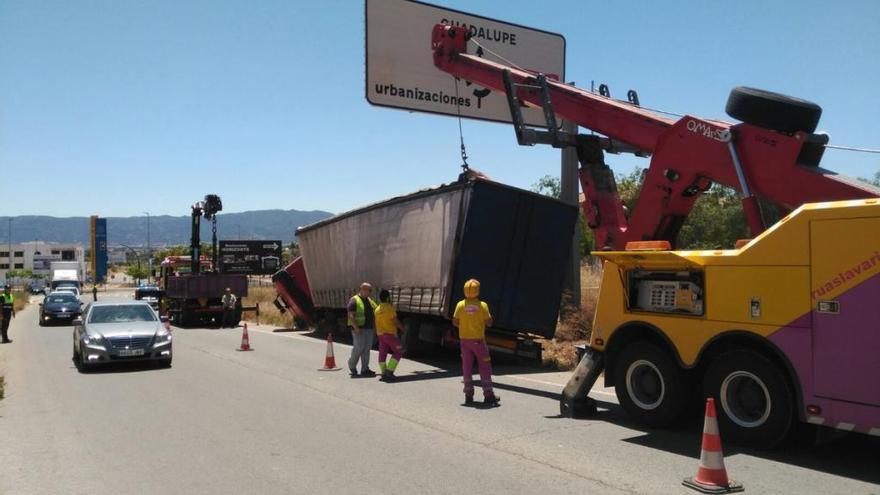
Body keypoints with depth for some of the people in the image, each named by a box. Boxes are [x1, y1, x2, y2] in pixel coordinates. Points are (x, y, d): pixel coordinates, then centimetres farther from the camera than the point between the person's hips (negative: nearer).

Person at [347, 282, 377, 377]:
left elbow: (373, 315, 21)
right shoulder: (354, 301, -8)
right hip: (359, 329, -7)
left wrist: (374, 327, 13)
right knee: (359, 348, -6)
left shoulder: (370, 301, 16)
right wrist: (356, 328, -22)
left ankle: (365, 369, 9)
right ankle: (352, 365, 17)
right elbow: (351, 316, -14)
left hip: (369, 329, 7)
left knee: (367, 348, 5)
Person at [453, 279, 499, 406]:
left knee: (467, 368, 9)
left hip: (464, 339, 3)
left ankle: (468, 395, 11)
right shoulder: (482, 305, -10)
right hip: (478, 340, -2)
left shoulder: (460, 305, -4)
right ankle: (488, 395, 7)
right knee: (485, 368, 6)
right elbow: (489, 323, -7)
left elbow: (455, 322, -3)